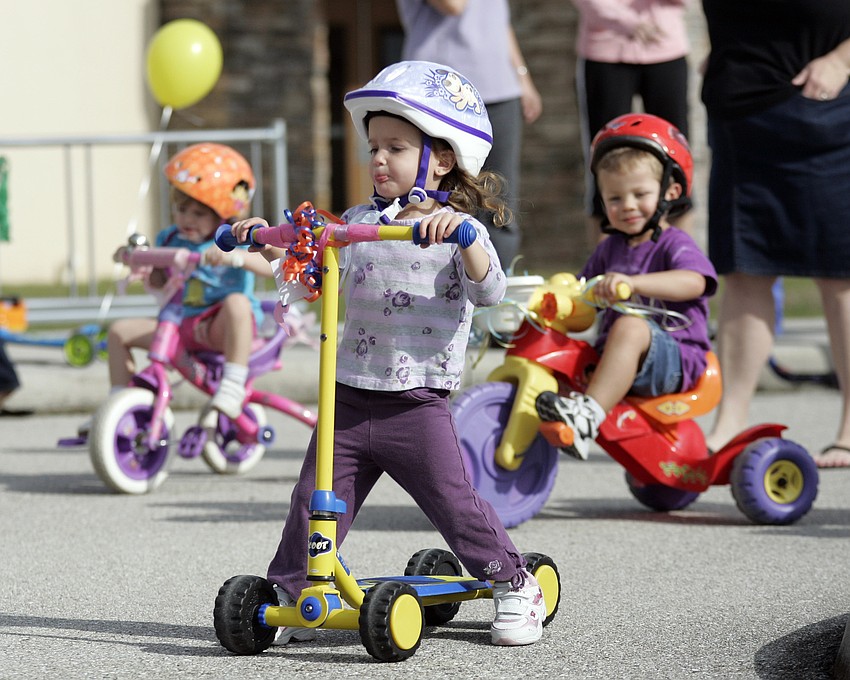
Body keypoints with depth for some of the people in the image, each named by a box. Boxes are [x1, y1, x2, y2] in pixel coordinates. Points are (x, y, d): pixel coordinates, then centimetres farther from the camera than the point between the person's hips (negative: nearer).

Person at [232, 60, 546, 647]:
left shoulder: (456, 229, -3)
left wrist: (459, 235, -33)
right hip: (351, 400, 4)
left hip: (419, 405, -4)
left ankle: (515, 587, 14)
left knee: (456, 504, -3)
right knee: (314, 505, 2)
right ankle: (288, 598, 12)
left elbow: (490, 291, -18)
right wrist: (269, 240, 3)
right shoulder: (360, 221, 11)